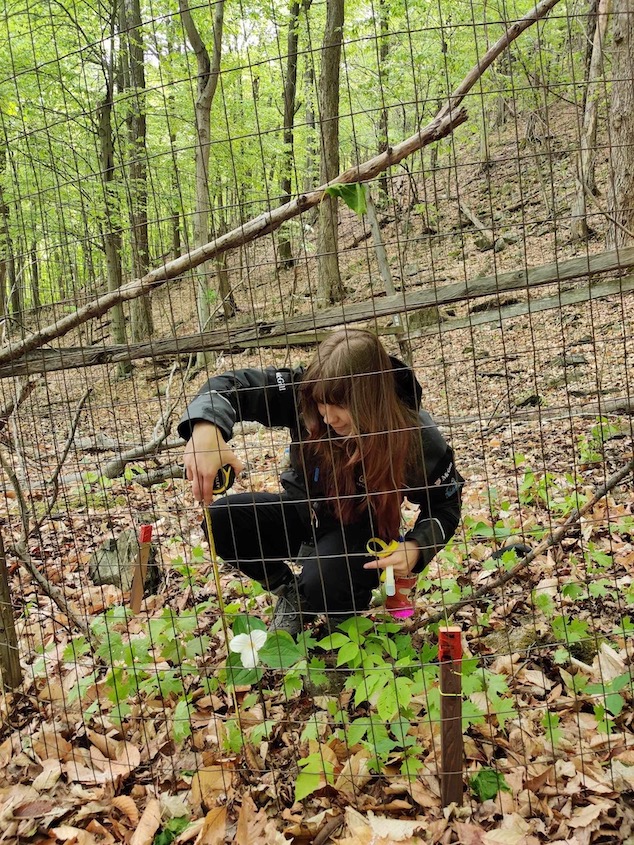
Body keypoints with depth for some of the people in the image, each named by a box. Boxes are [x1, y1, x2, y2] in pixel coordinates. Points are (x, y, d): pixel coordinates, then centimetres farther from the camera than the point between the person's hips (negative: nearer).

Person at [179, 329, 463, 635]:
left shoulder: (414, 435, -25)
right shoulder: (304, 393, -23)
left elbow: (445, 503, -10)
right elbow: (234, 385, -23)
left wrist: (416, 547, -31)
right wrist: (206, 426, -46)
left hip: (360, 530, -3)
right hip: (303, 512, 4)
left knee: (322, 582, -34)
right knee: (222, 519, -20)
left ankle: (346, 614, 6)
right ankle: (291, 594, 6)